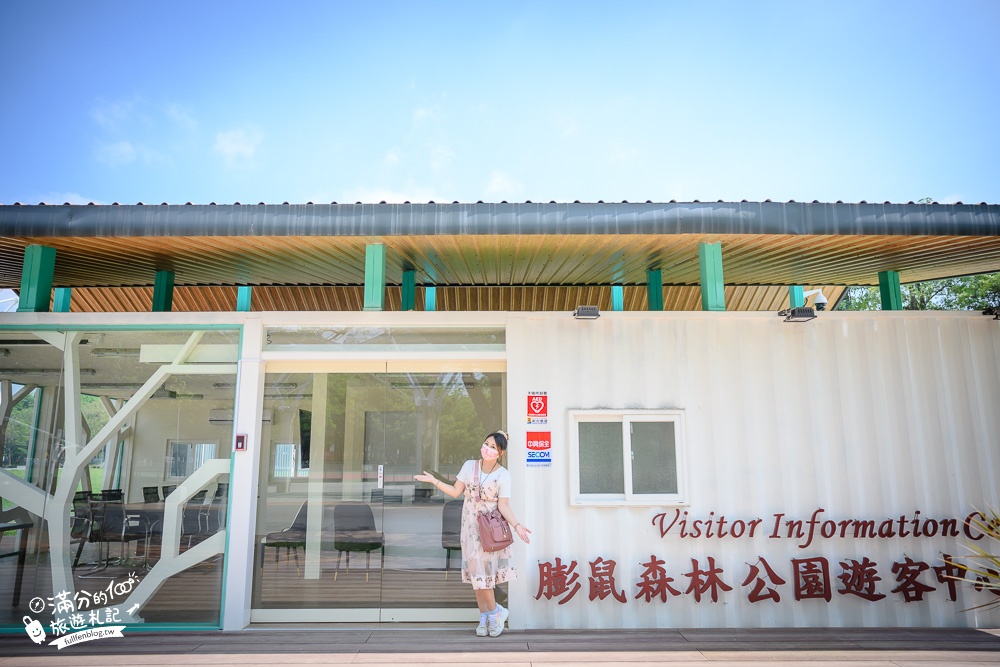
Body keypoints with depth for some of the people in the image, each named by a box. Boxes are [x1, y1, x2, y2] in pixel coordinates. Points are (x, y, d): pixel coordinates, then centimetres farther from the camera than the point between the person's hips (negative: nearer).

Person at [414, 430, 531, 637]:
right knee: (475, 572, 7)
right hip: (471, 526, 4)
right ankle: (485, 617, 19)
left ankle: (493, 612, 16)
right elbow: (456, 492, 4)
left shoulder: (503, 475, -10)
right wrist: (433, 480, -3)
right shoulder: (469, 465, 0)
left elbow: (503, 506, -13)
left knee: (482, 571, -6)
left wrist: (516, 525, -27)